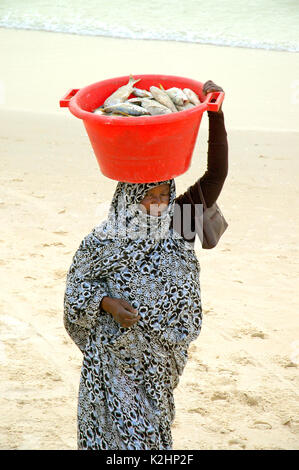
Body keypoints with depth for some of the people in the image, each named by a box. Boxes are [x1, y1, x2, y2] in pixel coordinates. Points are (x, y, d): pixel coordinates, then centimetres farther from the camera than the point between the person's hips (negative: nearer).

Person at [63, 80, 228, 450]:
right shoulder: (103, 242, -12)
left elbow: (216, 173, -13)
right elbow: (78, 284, -1)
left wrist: (215, 113, -22)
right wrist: (109, 304, -20)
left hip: (159, 357, 3)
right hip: (113, 355, -3)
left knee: (151, 427, 18)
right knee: (119, 431, 3)